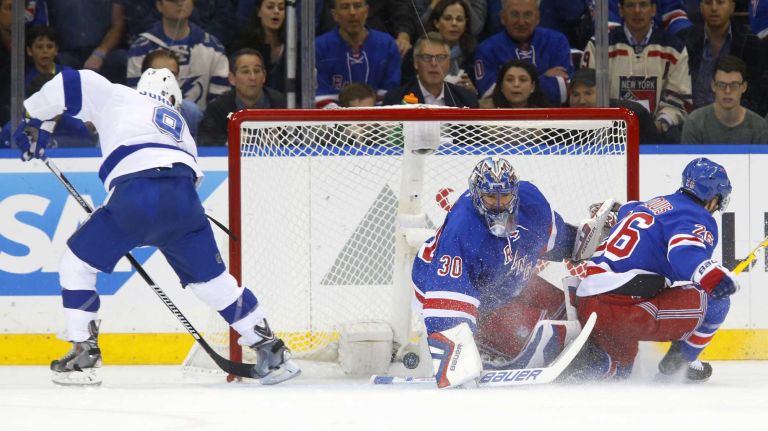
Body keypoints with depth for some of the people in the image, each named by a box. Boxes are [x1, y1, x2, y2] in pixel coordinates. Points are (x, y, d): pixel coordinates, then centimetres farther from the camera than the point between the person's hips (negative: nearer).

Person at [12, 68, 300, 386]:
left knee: (77, 263, 15)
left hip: (134, 195, -4)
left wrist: (35, 121, 25)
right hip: (183, 198, 4)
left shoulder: (117, 97, 25)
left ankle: (84, 354, 8)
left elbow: (72, 83, 15)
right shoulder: (179, 124, 37)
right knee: (210, 277, 19)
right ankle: (272, 351, 18)